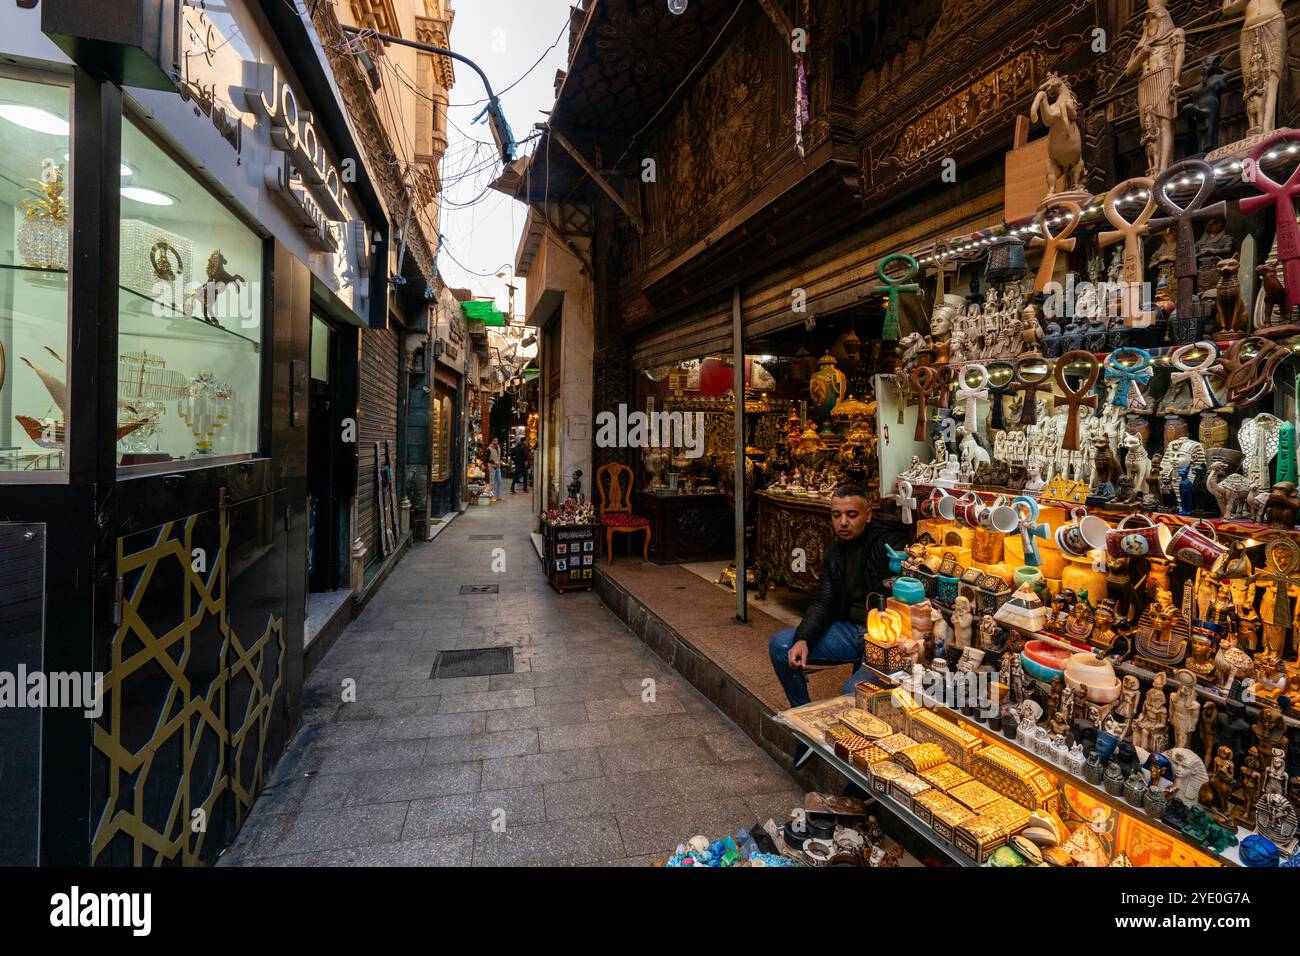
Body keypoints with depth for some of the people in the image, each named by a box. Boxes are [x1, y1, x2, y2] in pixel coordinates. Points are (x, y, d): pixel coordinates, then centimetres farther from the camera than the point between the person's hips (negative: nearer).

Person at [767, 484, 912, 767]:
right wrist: (803, 639, -10)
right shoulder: (834, 552, 9)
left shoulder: (889, 542, -15)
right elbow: (823, 603, 7)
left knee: (854, 691, -33)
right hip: (852, 631, 8)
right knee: (780, 644, -5)